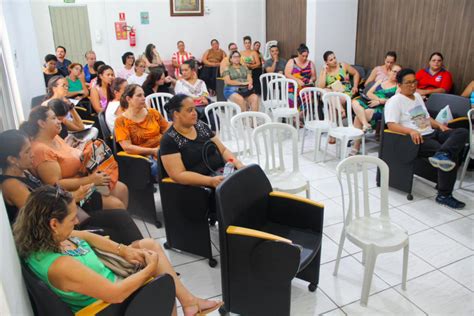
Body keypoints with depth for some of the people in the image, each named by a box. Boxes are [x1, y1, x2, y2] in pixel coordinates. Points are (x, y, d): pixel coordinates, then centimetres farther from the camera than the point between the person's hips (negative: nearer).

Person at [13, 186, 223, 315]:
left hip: (99, 274, 8)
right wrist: (150, 269, -21)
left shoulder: (42, 238, -12)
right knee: (165, 283, 2)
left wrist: (123, 250, -3)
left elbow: (84, 236, 5)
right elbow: (116, 294, -34)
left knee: (150, 244, 7)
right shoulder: (60, 266, -39)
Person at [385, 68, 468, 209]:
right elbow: (391, 125, -19)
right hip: (417, 139, -8)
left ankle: (442, 155, -45)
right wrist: (411, 131, -34)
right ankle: (444, 195, -20)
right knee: (452, 155, -24)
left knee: (462, 132, -18)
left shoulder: (417, 96, 22)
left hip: (432, 134, 8)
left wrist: (439, 125, 7)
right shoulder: (395, 101, -6)